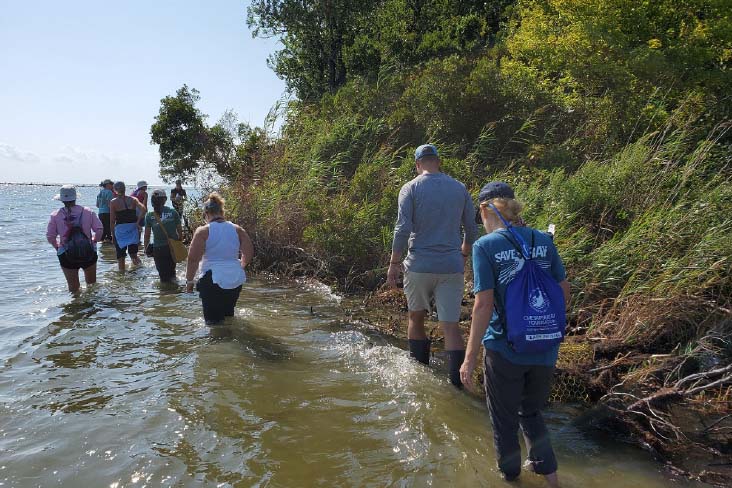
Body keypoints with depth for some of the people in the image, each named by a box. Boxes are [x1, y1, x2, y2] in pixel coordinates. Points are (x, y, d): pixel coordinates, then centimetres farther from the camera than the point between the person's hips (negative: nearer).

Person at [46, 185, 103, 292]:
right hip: (88, 253, 0)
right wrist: (94, 241, 12)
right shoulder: (87, 212, -5)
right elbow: (99, 229, -6)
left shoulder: (55, 215, -5)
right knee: (92, 284, 19)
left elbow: (50, 236, -4)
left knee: (73, 287, 11)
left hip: (66, 254, 0)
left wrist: (57, 246, 15)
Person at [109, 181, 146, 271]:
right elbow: (143, 209, -12)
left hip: (120, 229, -2)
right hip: (133, 229, 2)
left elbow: (112, 221, -2)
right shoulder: (133, 199, 3)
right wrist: (138, 222, -4)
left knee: (120, 256, 8)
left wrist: (113, 234, 6)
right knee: (133, 253, 15)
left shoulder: (113, 202, -2)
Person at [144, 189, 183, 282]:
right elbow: (179, 231, 0)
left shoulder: (149, 216, -6)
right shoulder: (173, 212, -5)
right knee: (171, 269, 25)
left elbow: (147, 235, -1)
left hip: (158, 249, -1)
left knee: (163, 273, 12)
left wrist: (146, 248, 12)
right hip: (173, 247, 1)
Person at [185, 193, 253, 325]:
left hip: (213, 281, -5)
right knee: (228, 314, 23)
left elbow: (193, 259, -11)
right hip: (236, 280, 5)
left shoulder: (203, 231, -7)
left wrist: (189, 281, 0)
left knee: (213, 319, 2)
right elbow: (249, 253, 5)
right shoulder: (237, 230, 5)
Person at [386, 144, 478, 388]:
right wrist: (464, 255, 25)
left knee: (416, 318, 18)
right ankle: (458, 382, -2)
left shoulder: (410, 188, -4)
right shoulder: (459, 188, 5)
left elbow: (403, 229, -12)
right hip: (451, 267, 2)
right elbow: (472, 228, 9)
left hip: (419, 266, -1)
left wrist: (394, 263, -5)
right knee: (451, 325, 3)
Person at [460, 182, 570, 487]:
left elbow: (483, 305, -17)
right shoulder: (543, 240, 0)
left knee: (504, 419, 19)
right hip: (545, 350, 4)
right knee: (531, 412, 27)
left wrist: (470, 358, -10)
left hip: (505, 350, -4)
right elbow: (564, 291, 5)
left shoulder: (485, 246, -13)